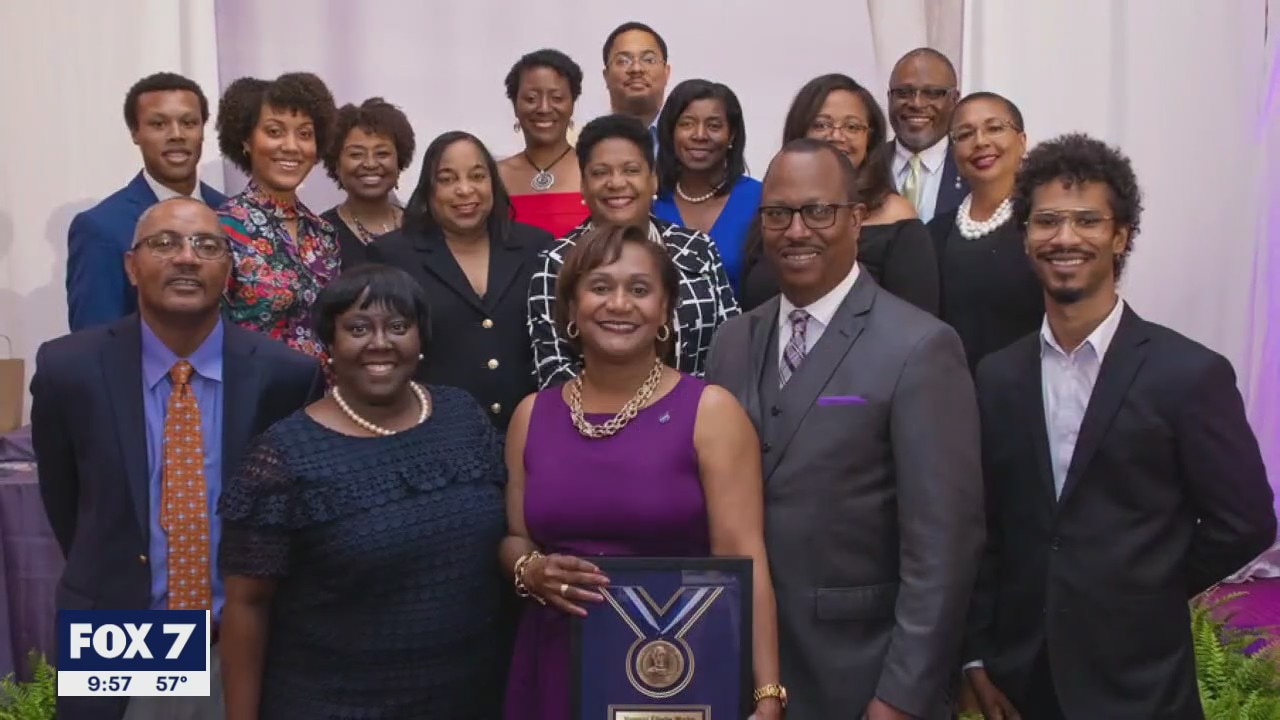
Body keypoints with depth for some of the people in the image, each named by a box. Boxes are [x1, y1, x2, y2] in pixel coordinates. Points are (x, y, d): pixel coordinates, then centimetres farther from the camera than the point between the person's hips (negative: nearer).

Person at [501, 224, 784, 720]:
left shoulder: (710, 410, -8)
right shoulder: (532, 415, 4)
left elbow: (743, 559, -11)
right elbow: (514, 538, 12)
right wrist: (531, 571, -10)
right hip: (557, 671, 3)